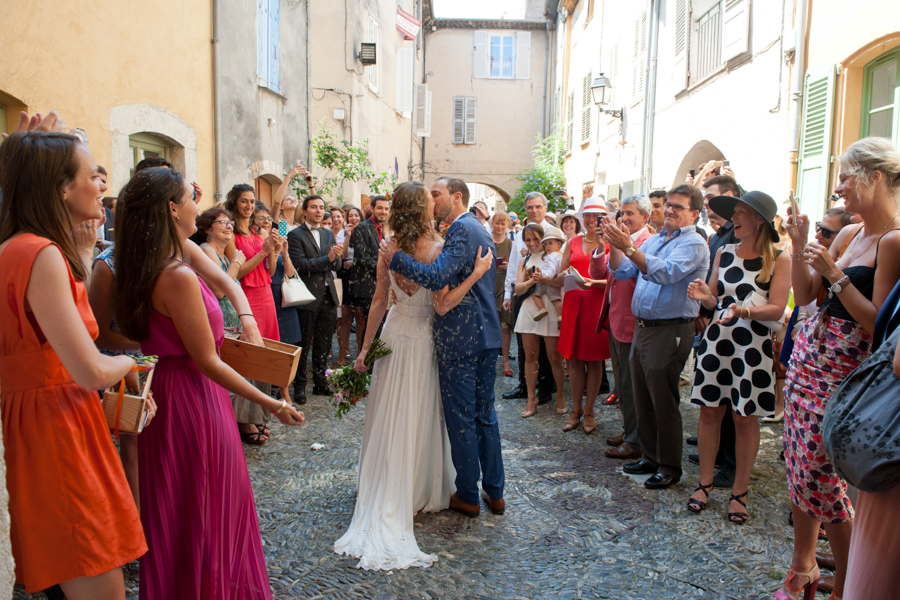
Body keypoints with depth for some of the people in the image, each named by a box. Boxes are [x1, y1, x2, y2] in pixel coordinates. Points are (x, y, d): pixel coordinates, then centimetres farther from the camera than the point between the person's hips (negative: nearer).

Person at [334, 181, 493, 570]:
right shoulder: (439, 250, -16)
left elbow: (379, 300, 0)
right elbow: (442, 305, -19)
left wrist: (366, 347, 7)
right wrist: (476, 273, -19)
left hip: (394, 335, 4)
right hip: (423, 340, -4)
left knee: (388, 416, 13)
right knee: (419, 417, 9)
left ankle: (384, 491, 25)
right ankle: (418, 491, 24)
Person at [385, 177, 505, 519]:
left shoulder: (461, 230, -14)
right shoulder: (481, 230, 16)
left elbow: (437, 278, -27)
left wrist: (395, 258, -17)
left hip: (460, 338, -9)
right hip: (487, 335, 9)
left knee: (461, 419, 3)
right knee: (485, 414, 16)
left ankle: (468, 497, 15)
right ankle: (495, 493, 26)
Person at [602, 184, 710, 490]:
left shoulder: (693, 243, -10)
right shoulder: (654, 240, 16)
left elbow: (666, 272, -27)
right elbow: (623, 271, 13)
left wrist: (628, 247, -32)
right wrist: (614, 244, -2)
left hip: (669, 332, -8)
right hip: (642, 327, 8)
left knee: (664, 403, 1)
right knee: (643, 401, 15)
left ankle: (670, 467, 16)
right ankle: (650, 457, 30)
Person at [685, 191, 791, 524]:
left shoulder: (779, 259, -3)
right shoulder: (724, 252, 9)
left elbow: (777, 310, -10)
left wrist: (744, 311, -27)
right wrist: (704, 296, -11)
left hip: (753, 347, -3)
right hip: (717, 341, 4)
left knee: (745, 419, 4)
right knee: (709, 413, 6)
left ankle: (739, 492, 18)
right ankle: (705, 483, 20)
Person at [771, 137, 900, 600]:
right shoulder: (848, 235, 10)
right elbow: (804, 295, 11)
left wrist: (834, 274, -19)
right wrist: (799, 245, 2)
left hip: (843, 373, -8)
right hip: (807, 359, 8)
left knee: (825, 482, 0)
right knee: (801, 471, 14)